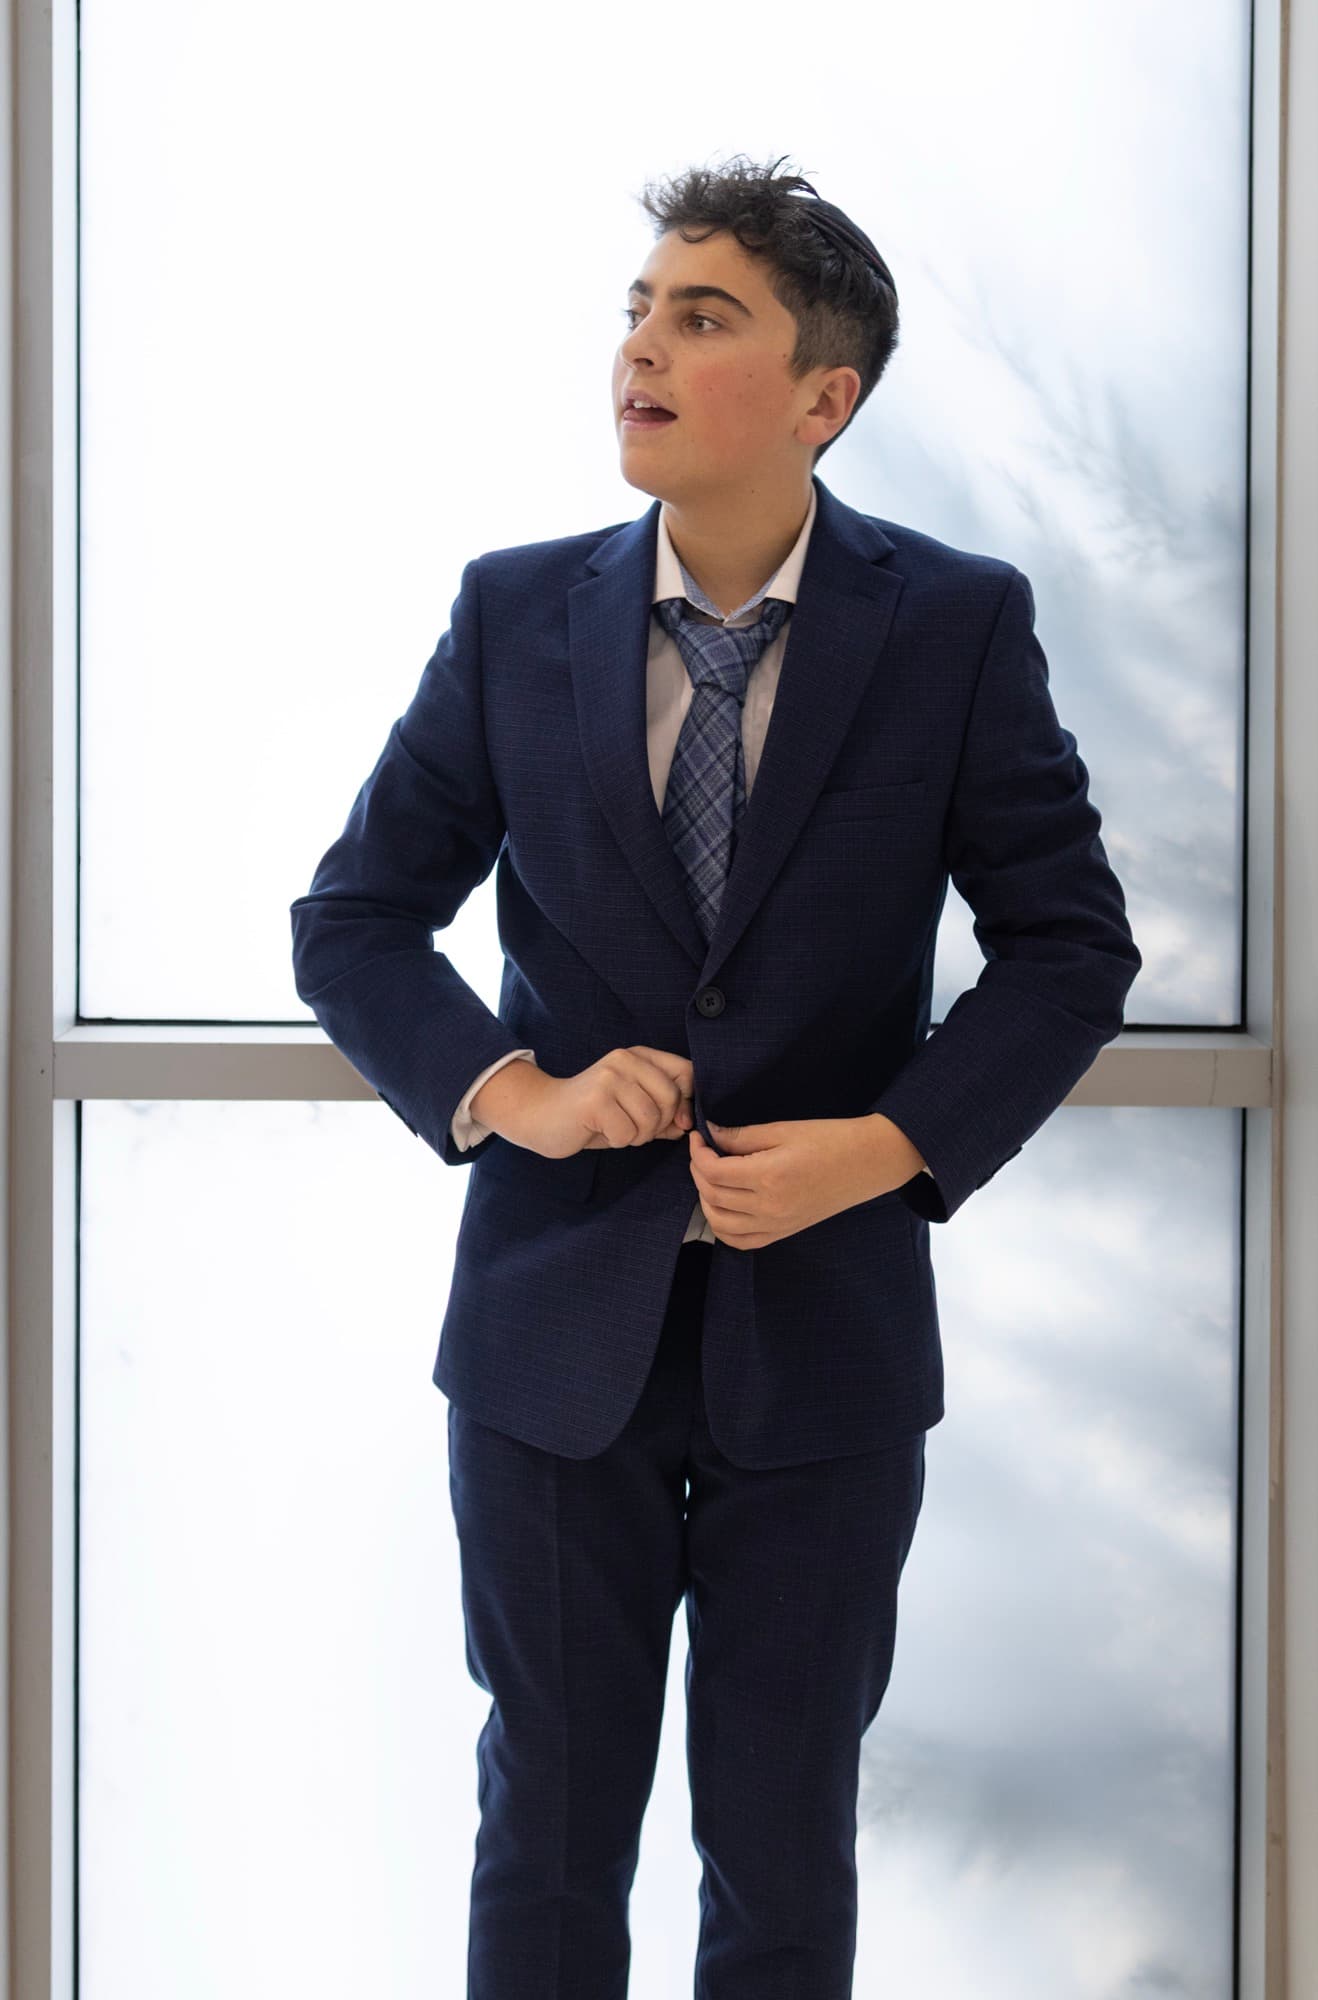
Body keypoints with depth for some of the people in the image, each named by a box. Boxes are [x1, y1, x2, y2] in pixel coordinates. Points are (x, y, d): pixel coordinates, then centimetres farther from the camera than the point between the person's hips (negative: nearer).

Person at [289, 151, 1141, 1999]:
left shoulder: (958, 625, -5)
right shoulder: (515, 614, -1)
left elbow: (1074, 944, -2)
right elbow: (349, 926, 4)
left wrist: (887, 1147, -15)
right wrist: (506, 1090, -13)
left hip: (825, 1326, -1)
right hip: (557, 1320, 1)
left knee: (785, 1851, 13)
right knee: (549, 1840, 13)